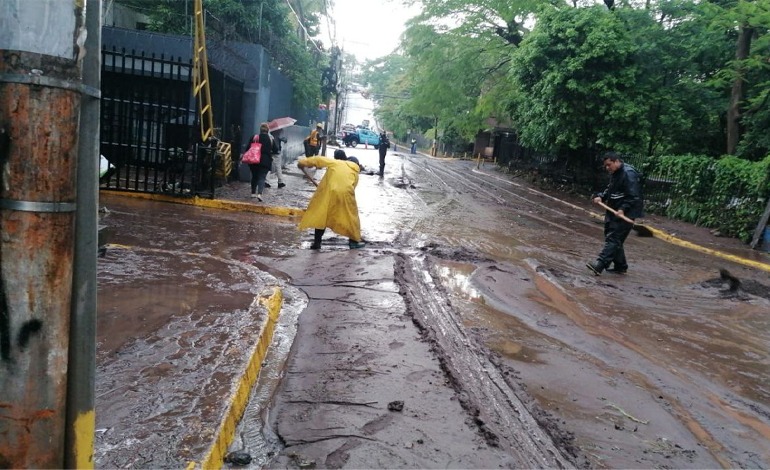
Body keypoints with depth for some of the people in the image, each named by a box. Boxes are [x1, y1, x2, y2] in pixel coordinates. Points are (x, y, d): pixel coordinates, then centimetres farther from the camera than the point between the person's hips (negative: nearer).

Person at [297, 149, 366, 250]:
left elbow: (317, 160, 12)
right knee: (351, 216, 17)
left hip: (330, 193, -1)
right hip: (346, 194, 1)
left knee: (321, 216, 11)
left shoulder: (333, 162, 15)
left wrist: (302, 162, 21)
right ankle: (355, 241, 20)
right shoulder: (354, 168, 19)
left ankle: (317, 242, 10)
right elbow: (354, 183, 16)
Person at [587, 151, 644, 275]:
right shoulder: (615, 173, 13)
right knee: (615, 239, 13)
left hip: (624, 214, -10)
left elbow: (633, 196, -21)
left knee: (613, 239, -14)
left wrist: (623, 209, -31)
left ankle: (599, 265, -22)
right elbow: (610, 190, 22)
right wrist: (601, 197, 3)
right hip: (613, 212, 10)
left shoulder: (629, 173, -17)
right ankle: (620, 266, 23)